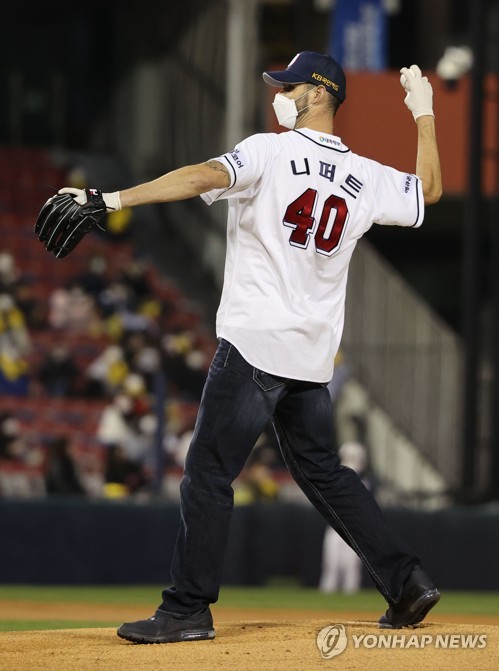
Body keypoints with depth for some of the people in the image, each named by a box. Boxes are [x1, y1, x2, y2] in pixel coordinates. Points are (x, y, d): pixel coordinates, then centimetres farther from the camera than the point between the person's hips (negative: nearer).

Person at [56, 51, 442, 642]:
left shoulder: (270, 152, -8)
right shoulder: (366, 178, 9)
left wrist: (112, 199, -32)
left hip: (255, 344, -7)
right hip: (313, 355, 7)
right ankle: (406, 582, 16)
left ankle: (187, 610, -6)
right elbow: (428, 190, 26)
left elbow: (204, 176, -24)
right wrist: (424, 114, 33)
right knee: (321, 470, 19)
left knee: (208, 472, -4)